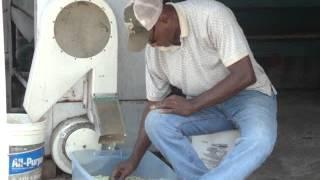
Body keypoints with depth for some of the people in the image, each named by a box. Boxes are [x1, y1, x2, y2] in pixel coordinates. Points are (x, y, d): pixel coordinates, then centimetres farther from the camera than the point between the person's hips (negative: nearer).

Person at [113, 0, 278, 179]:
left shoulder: (212, 15, -25)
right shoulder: (154, 50, -7)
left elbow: (245, 75, -27)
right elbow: (154, 105, 3)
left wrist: (192, 105, -27)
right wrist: (134, 160, 1)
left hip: (250, 95, -4)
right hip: (204, 106, 5)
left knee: (259, 140, -38)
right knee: (156, 121, -23)